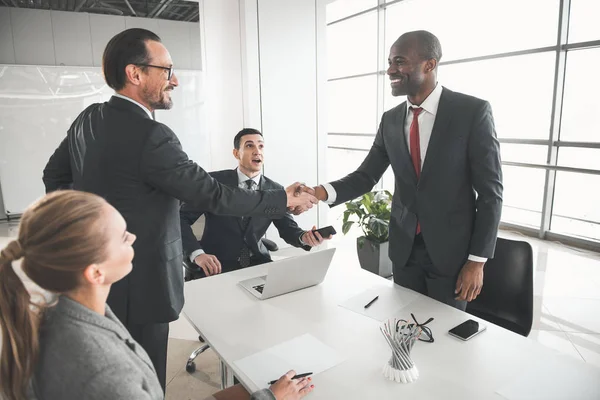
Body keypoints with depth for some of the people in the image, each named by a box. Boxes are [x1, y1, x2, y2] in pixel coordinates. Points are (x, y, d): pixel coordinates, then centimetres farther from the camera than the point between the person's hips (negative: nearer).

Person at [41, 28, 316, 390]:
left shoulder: (88, 119, 2)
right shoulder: (150, 136, -25)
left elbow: (55, 177, 14)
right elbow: (214, 196, -21)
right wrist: (284, 200, -11)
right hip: (136, 288, -8)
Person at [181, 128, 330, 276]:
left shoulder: (276, 190, 2)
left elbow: (288, 228, 2)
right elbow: (181, 218, -8)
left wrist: (304, 237, -22)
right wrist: (197, 254, -24)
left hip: (257, 264, 4)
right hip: (217, 266, -3)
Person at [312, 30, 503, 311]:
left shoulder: (472, 111, -12)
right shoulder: (390, 120, 2)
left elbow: (490, 191, -11)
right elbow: (366, 176, 1)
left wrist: (477, 260, -12)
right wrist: (322, 192, -18)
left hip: (451, 248, -4)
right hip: (404, 246, 4)